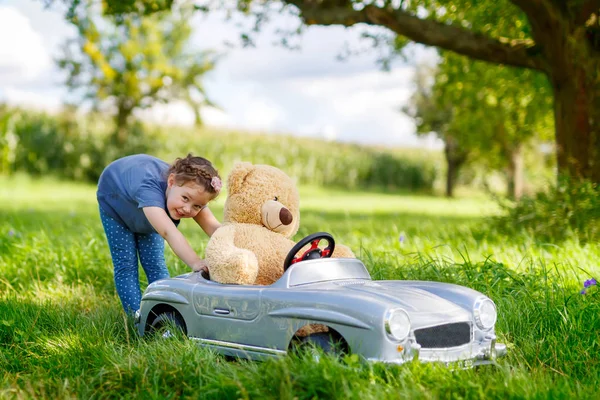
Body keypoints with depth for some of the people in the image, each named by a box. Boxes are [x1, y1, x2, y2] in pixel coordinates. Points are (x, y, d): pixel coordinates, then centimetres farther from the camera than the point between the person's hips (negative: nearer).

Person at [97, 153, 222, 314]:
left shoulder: (194, 193, -33)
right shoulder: (148, 189, -51)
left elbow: (213, 227, -45)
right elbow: (168, 232, -65)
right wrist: (195, 263, -78)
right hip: (115, 201, -4)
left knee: (155, 264, -1)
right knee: (125, 265, -8)